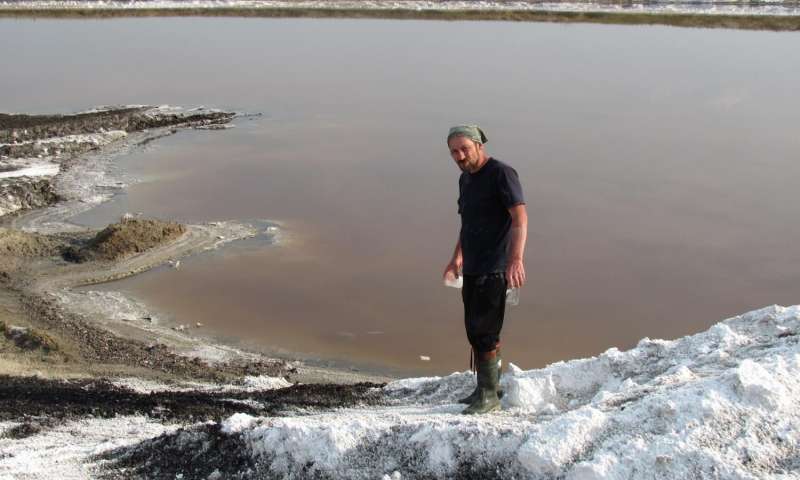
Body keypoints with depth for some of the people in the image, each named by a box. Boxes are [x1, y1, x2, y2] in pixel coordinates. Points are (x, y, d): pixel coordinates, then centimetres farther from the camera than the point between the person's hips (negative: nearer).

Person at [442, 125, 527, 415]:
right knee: (474, 330, 12)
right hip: (471, 269, 8)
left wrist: (516, 258, -32)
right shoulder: (465, 179, 16)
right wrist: (457, 258, 32)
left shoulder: (501, 174, -10)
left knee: (485, 331, -8)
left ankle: (490, 395, 3)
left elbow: (520, 218, -21)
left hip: (493, 270, -8)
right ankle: (484, 388, 24)